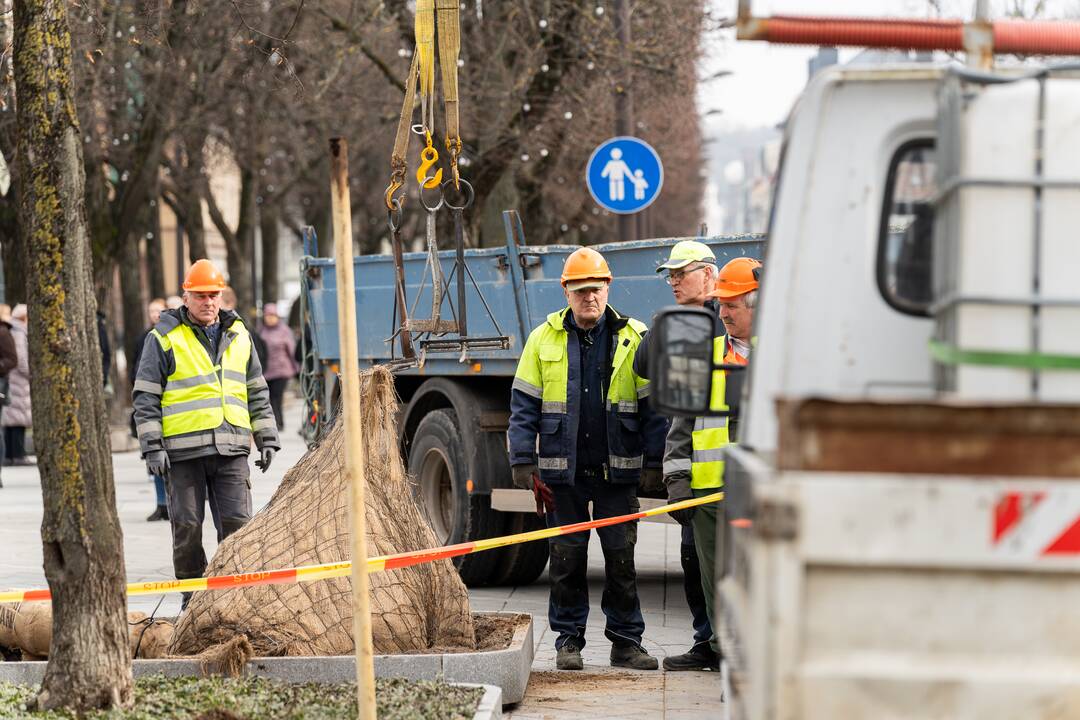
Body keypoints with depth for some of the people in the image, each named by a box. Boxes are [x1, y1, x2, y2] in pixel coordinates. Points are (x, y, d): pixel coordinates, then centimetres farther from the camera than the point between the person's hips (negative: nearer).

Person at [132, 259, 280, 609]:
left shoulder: (238, 335, 14)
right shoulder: (164, 338, 0)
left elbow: (257, 392, 20)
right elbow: (145, 397, -1)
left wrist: (267, 439, 16)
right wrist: (152, 447, -8)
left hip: (231, 448, 3)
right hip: (184, 449, -3)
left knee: (237, 522, -1)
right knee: (187, 525, 2)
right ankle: (192, 592, 14)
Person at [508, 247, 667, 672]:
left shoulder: (634, 339, 3)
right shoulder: (544, 339, 4)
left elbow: (652, 405, 4)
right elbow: (523, 406, 4)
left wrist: (657, 464, -2)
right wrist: (525, 466, -3)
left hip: (617, 472, 0)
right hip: (563, 470, 0)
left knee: (621, 557, 2)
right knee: (566, 558, 4)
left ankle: (626, 641, 11)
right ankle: (568, 641, 15)